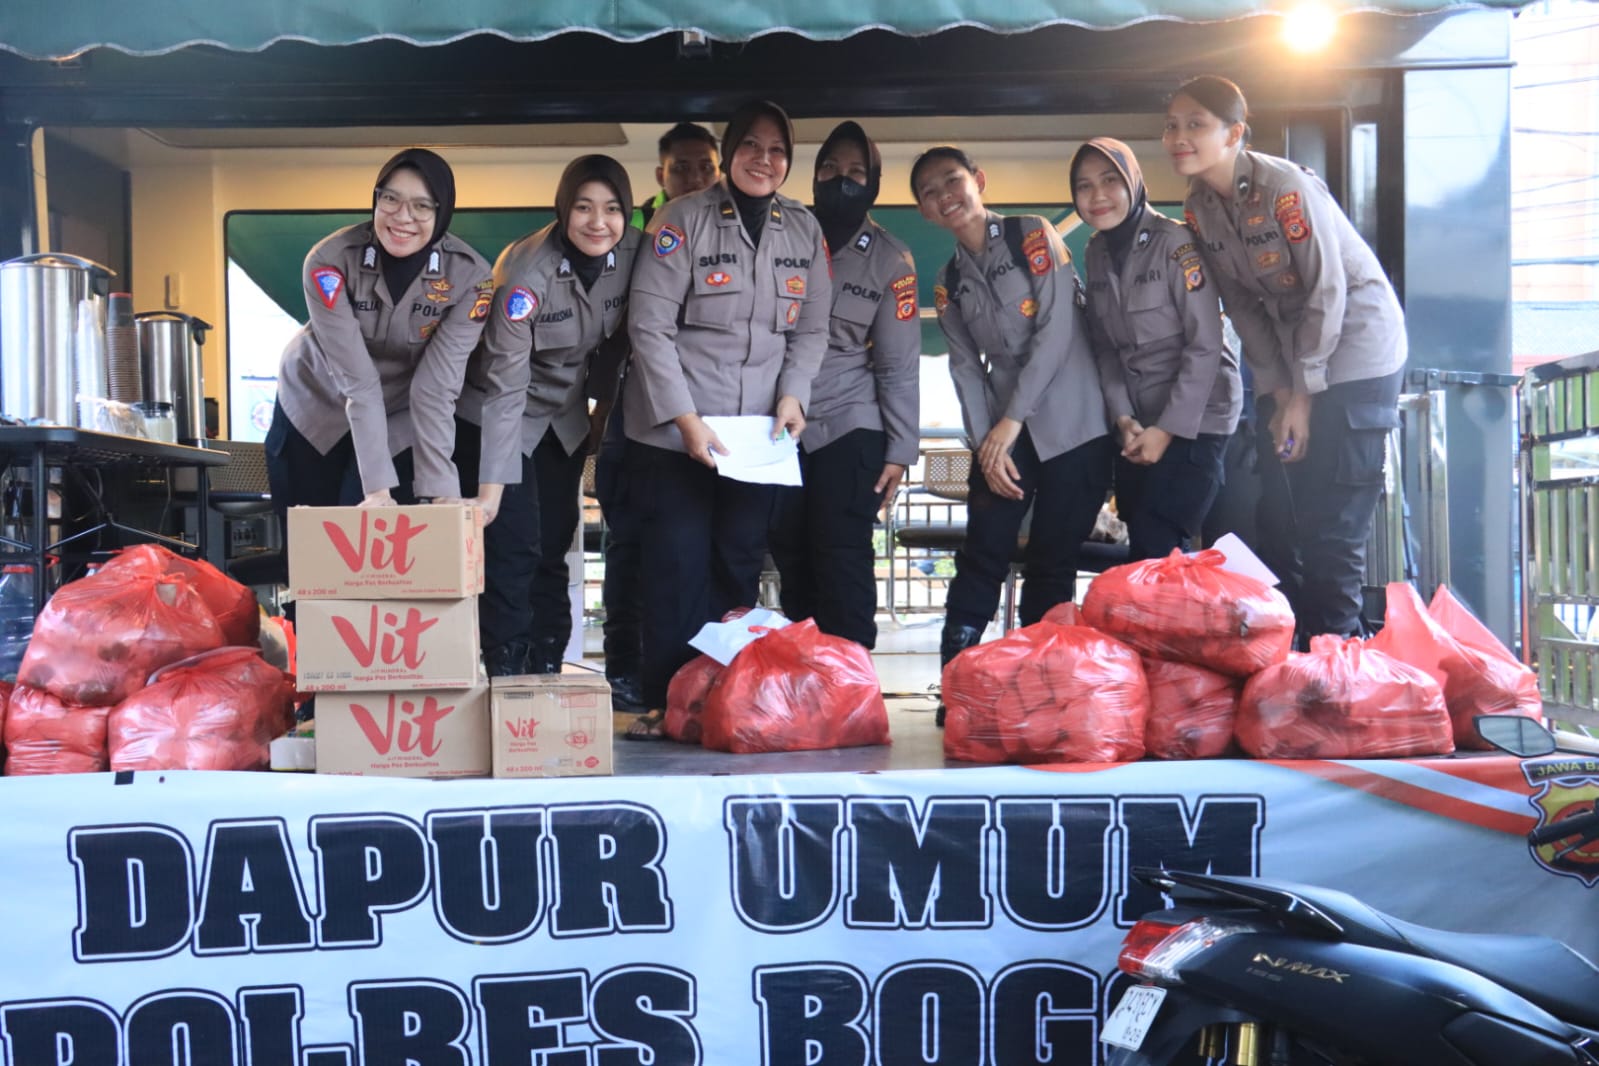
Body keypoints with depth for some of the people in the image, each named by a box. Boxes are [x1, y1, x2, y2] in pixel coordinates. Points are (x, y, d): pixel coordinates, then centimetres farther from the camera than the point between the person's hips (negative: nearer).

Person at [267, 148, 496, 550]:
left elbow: (436, 387, -26)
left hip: (400, 420, 0)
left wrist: (441, 490, -34)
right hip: (314, 403, 0)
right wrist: (378, 485, -38)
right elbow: (358, 380, -33)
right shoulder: (330, 261, -28)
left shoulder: (469, 276, -25)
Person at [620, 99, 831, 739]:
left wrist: (792, 396, -6)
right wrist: (684, 418, -16)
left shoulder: (804, 231, 9)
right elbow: (649, 325, -9)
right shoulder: (683, 220, -5)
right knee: (679, 566, -3)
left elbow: (811, 330, 11)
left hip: (759, 430, 4)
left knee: (739, 566, 5)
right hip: (675, 430, -4)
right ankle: (665, 702, 6)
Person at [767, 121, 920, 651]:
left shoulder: (889, 259, 1)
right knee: (791, 563, 7)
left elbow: (899, 362, -1)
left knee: (842, 563, -6)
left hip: (849, 429, -2)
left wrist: (900, 449, -5)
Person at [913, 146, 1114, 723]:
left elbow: (1058, 329, -10)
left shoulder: (1035, 237, -1)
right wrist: (986, 444, -7)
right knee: (983, 555, -4)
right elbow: (966, 369, 7)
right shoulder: (948, 282, 12)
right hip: (1000, 433, 4)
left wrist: (1012, 422, -12)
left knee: (1052, 563, -1)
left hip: (1072, 424, -4)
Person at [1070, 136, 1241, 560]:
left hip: (1195, 416, -6)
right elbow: (1105, 347, 6)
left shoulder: (1175, 242, -14)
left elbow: (1206, 346, -16)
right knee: (1140, 546, 6)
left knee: (1157, 547, -12)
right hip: (1139, 419, 6)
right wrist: (1122, 417, -7)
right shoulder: (1095, 253, 5)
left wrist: (1169, 428, -16)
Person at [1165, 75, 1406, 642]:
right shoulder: (1199, 207, -1)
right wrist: (1278, 390, -2)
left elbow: (1326, 291, -20)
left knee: (1332, 524, -9)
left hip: (1354, 346, -7)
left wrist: (1304, 394, -16)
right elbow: (1241, 304, 3)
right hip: (1290, 355, 7)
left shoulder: (1286, 186, -21)